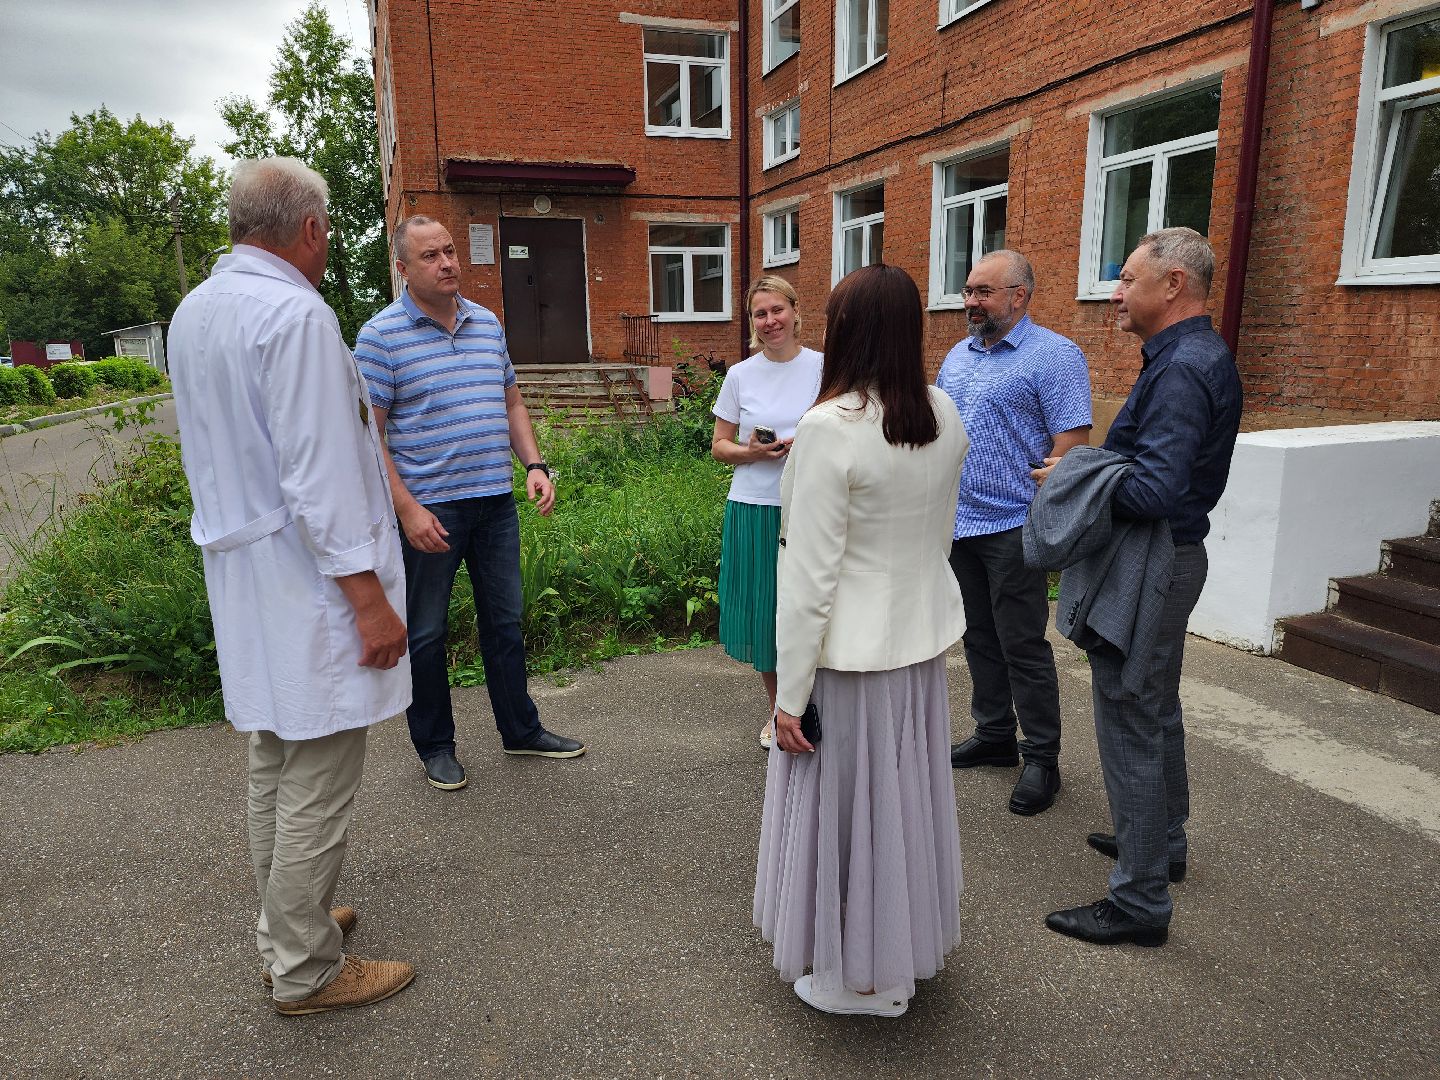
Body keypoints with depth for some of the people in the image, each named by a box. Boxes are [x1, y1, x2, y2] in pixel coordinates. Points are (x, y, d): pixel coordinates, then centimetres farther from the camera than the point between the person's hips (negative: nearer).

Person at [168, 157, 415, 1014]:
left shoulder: (193, 311, 11)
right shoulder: (297, 314, -18)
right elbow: (320, 479, -23)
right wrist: (370, 600, -19)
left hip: (243, 577, 10)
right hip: (306, 585, -10)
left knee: (273, 765, 21)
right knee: (319, 787, 2)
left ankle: (285, 925, 37)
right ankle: (306, 970, 17)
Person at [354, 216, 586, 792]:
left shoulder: (488, 323, 10)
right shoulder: (381, 334, -7)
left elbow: (512, 403, 17)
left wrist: (535, 465, 3)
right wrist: (406, 510, -17)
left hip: (496, 501, 6)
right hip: (429, 509, -5)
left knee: (505, 621, 15)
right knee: (426, 634, 8)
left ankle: (521, 729, 30)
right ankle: (435, 746, 25)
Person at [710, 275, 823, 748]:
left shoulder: (822, 368, 0)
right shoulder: (740, 375, 5)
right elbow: (719, 445, 9)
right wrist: (751, 452, -12)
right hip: (752, 510, 2)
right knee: (762, 611, 8)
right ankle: (777, 710, 29)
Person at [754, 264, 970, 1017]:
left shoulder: (830, 428, -21)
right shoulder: (944, 416, 0)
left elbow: (811, 575, -20)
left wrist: (790, 693, -12)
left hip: (850, 651, -7)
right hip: (924, 638, 7)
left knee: (846, 802, 11)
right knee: (907, 793, 21)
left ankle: (860, 979, 31)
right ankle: (908, 947, 42)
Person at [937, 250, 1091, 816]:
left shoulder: (1054, 355, -10)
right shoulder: (957, 356, 14)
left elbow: (1071, 446, -15)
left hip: (1012, 529, -7)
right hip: (957, 524, 7)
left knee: (1023, 647, 0)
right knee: (980, 638, 16)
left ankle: (1041, 759, 15)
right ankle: (994, 736, 31)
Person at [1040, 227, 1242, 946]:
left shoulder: (1180, 369, -22)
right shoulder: (1202, 355, 12)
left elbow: (1153, 491, -30)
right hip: (1174, 555, 11)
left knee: (1130, 724, -2)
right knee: (1157, 710, 23)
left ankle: (1140, 900, 9)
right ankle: (1162, 841, 41)